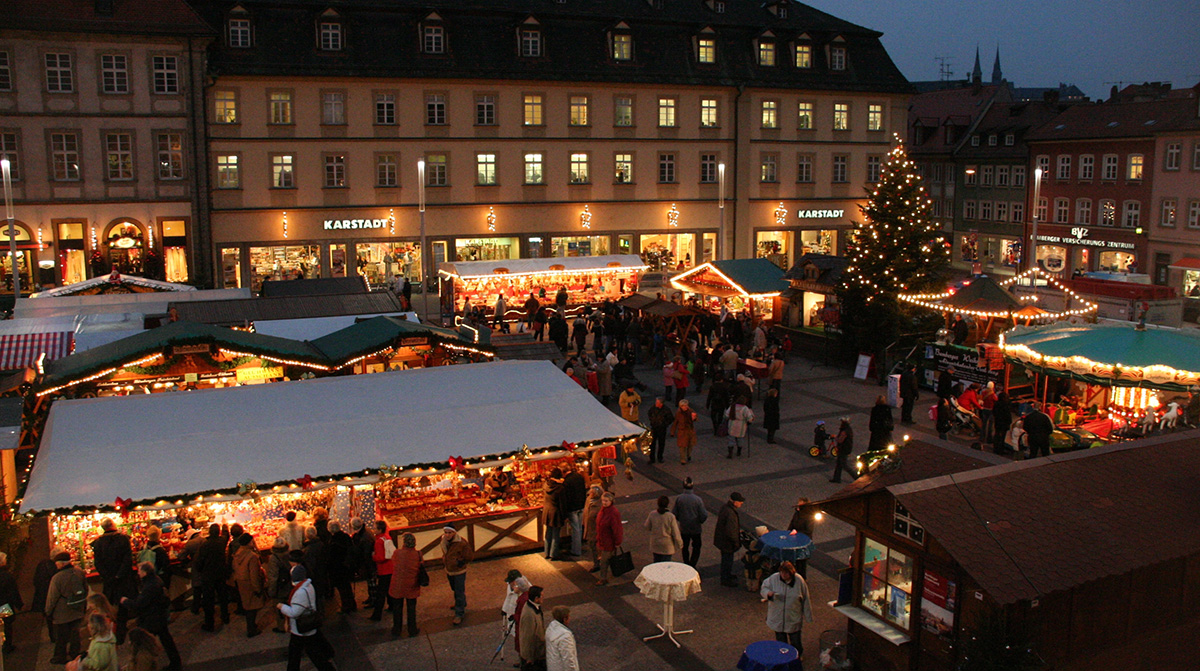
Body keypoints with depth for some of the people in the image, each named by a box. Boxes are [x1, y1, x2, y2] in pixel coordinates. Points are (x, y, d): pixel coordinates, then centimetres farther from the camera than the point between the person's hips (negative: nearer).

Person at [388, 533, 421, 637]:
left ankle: (396, 630, 29)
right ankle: (412, 630, 23)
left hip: (397, 586, -1)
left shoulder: (397, 553, -18)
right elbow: (420, 570, -5)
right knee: (411, 609, 15)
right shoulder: (417, 554, -14)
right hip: (411, 586, 1)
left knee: (397, 608, 17)